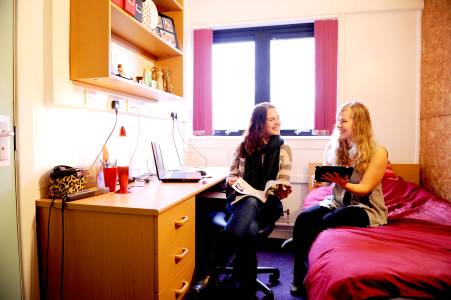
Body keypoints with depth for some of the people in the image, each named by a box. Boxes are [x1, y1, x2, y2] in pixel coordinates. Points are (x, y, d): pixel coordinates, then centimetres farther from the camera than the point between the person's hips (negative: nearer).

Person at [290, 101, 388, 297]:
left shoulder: (378, 153, -11)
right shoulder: (334, 147, 4)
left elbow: (365, 188, -14)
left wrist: (343, 184, -33)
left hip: (366, 208, -4)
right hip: (337, 201, 5)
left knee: (325, 222, -31)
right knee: (303, 219, -24)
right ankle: (298, 277, -10)